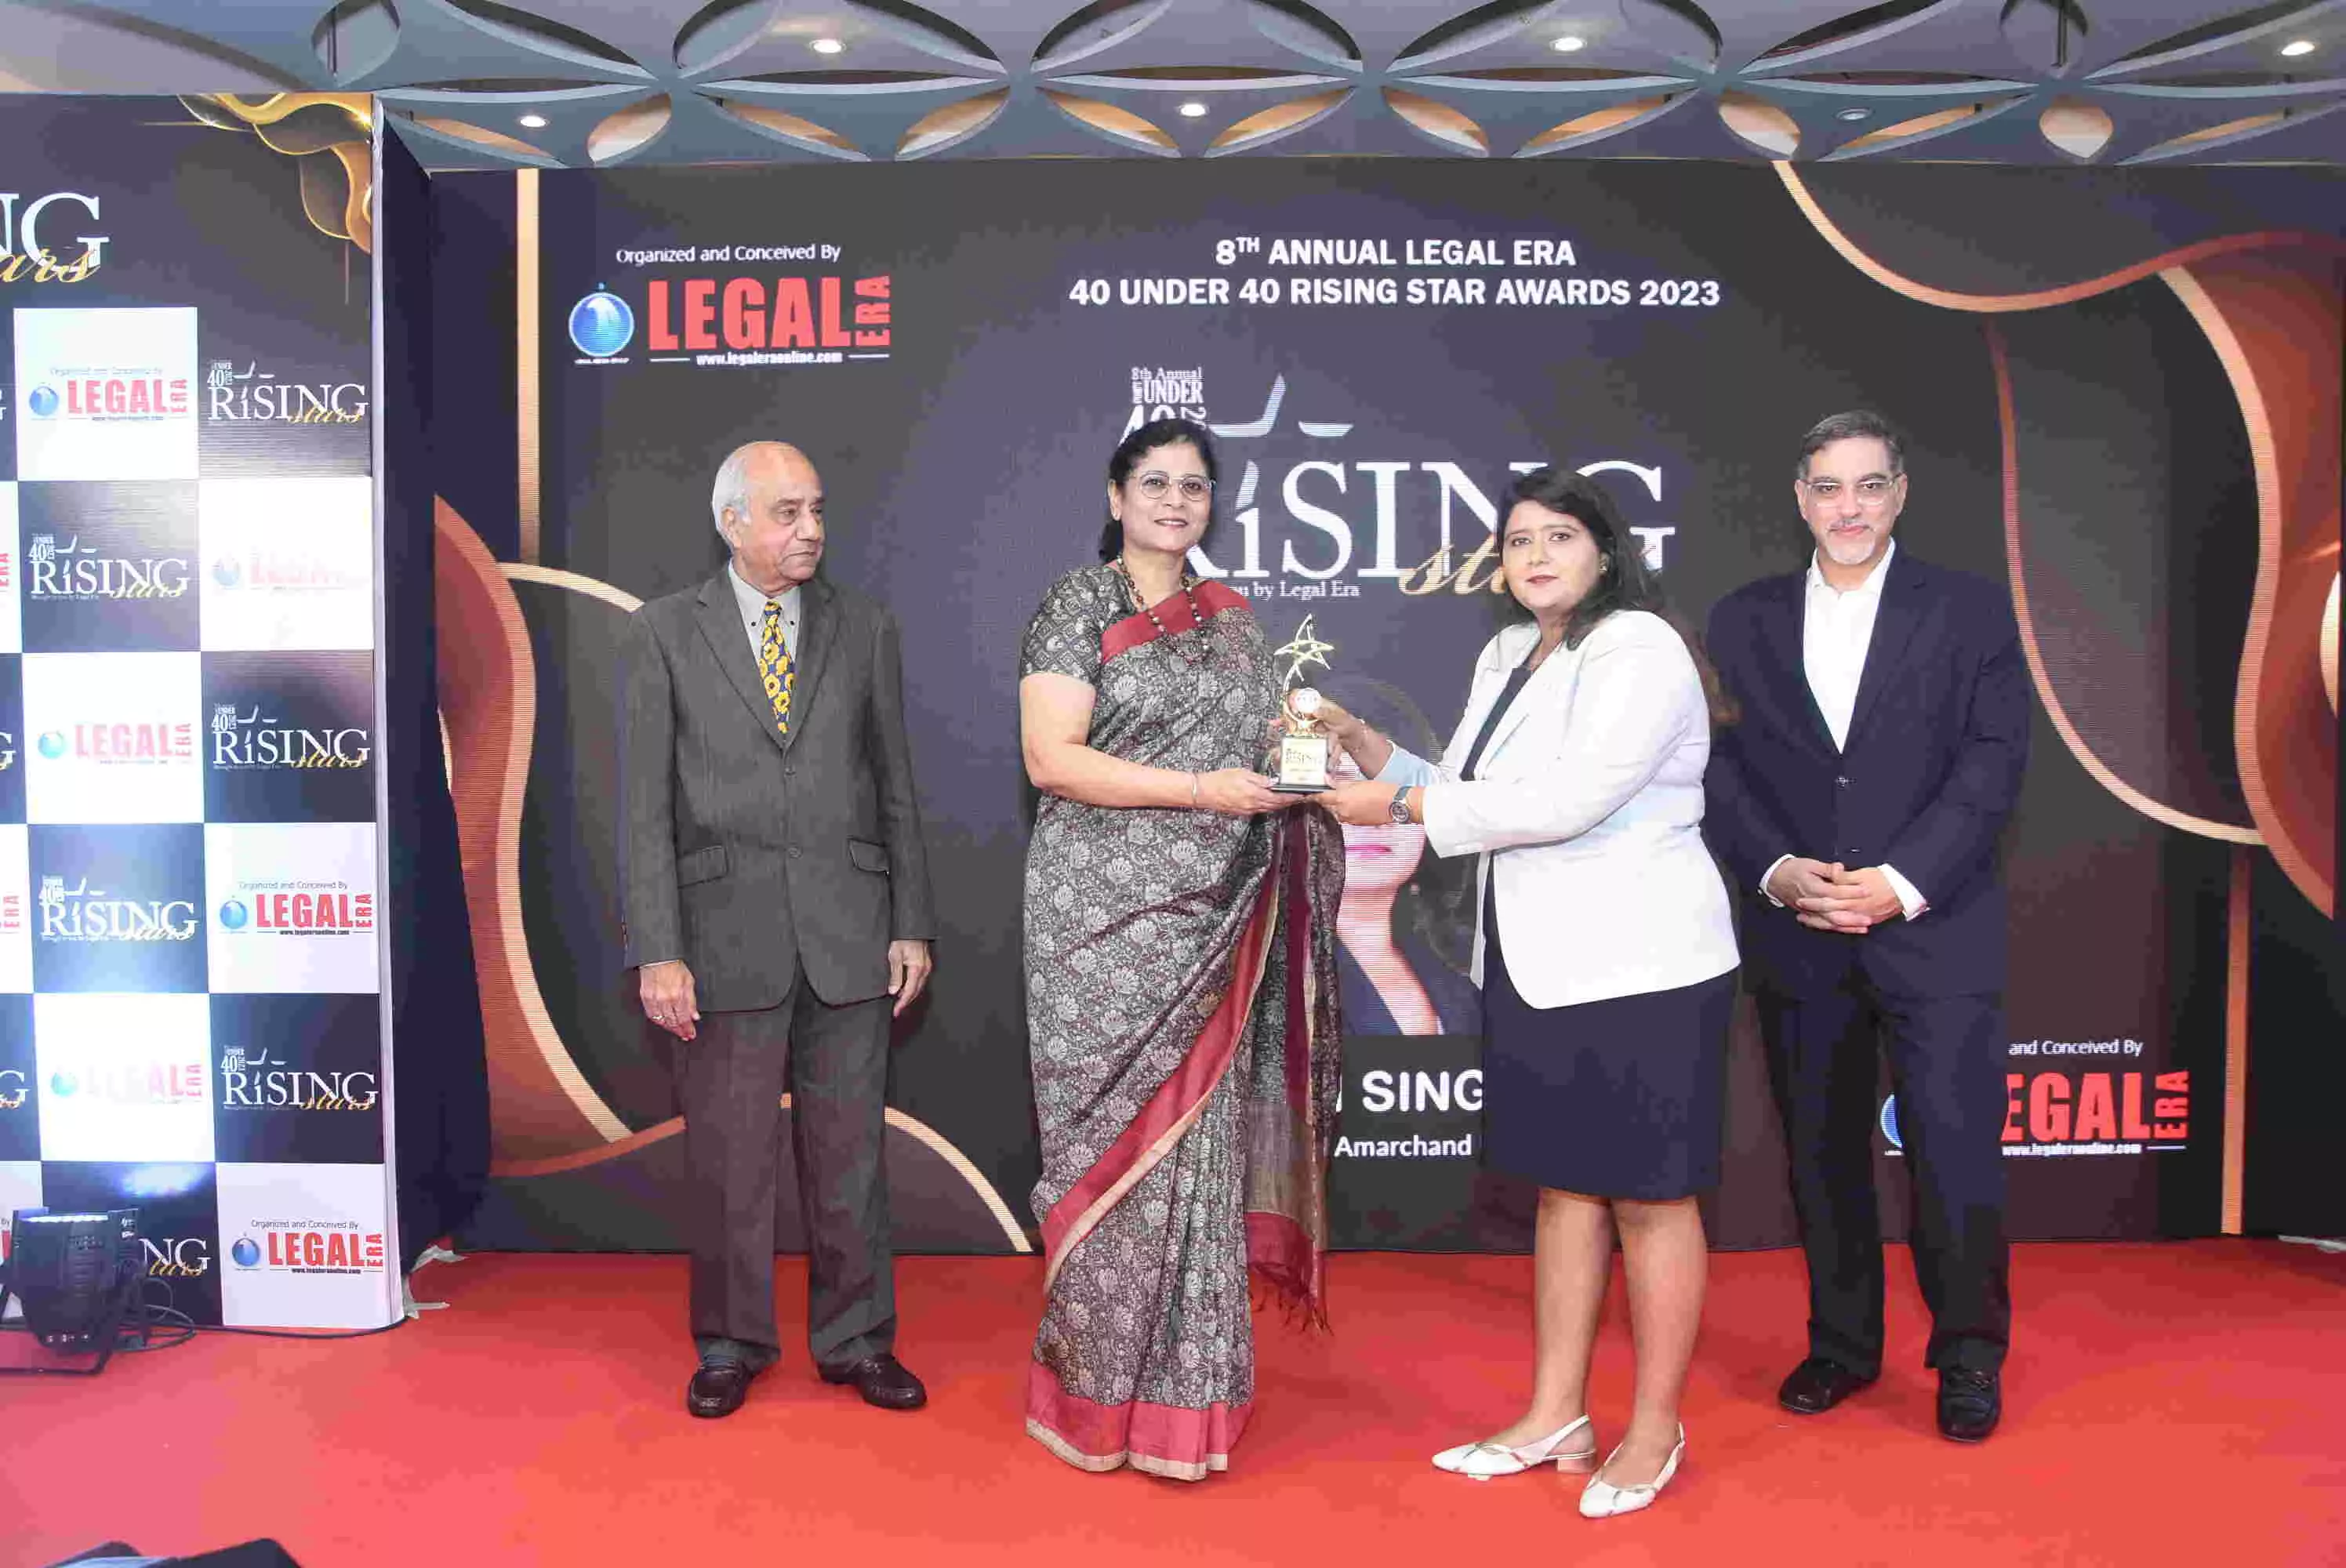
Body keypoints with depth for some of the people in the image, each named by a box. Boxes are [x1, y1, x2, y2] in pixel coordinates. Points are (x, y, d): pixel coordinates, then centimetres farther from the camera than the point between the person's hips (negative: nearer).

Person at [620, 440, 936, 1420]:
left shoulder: (865, 629, 7)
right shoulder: (665, 633, 2)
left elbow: (896, 789, 9)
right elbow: (646, 805, -1)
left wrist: (911, 926, 4)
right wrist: (658, 951, -8)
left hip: (848, 934, 2)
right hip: (726, 936, -1)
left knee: (848, 1152, 10)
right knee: (728, 1157, 9)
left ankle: (855, 1339, 26)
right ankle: (732, 1345, 28)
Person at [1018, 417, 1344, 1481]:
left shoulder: (1233, 620, 15)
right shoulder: (1079, 604, -2)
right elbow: (1051, 758, -13)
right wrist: (1205, 791, -18)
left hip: (1212, 920, 5)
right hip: (1106, 912, -5)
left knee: (1199, 1139, 7)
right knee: (1120, 1146, -1)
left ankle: (1186, 1388, 19)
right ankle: (1103, 1391, 14)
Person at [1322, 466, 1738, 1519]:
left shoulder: (1640, 650, -12)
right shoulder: (1505, 660, 13)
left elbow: (1567, 800, -23)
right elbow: (1461, 797, 13)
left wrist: (1400, 806, -17)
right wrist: (1364, 745, -1)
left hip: (1640, 969, -8)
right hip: (1535, 968, 8)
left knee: (1648, 1197, 5)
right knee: (1562, 1186, 14)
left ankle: (1655, 1432, 20)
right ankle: (1555, 1418, 26)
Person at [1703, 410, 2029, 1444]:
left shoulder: (1970, 612, 3)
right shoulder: (1743, 621, 8)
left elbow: (1992, 765, -4)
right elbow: (1723, 768, 3)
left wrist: (1902, 883, -14)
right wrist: (1777, 871, -12)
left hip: (1934, 929, -2)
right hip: (1794, 932, 2)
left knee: (1956, 1153, -2)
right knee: (1822, 1153, 11)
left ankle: (1969, 1356, 19)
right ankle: (1842, 1343, 27)